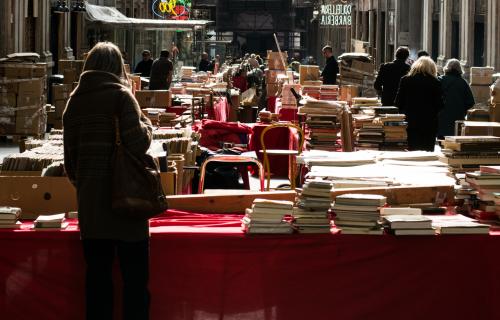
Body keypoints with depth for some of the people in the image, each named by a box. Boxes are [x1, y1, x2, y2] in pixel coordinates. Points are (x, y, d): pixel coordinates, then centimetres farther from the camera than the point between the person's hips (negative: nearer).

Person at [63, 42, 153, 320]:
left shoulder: (74, 101, 9)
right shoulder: (120, 95, -8)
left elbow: (70, 158, 12)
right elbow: (137, 144, -17)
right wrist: (146, 124, 2)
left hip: (89, 202, 5)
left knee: (97, 276, 11)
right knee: (135, 277, 2)